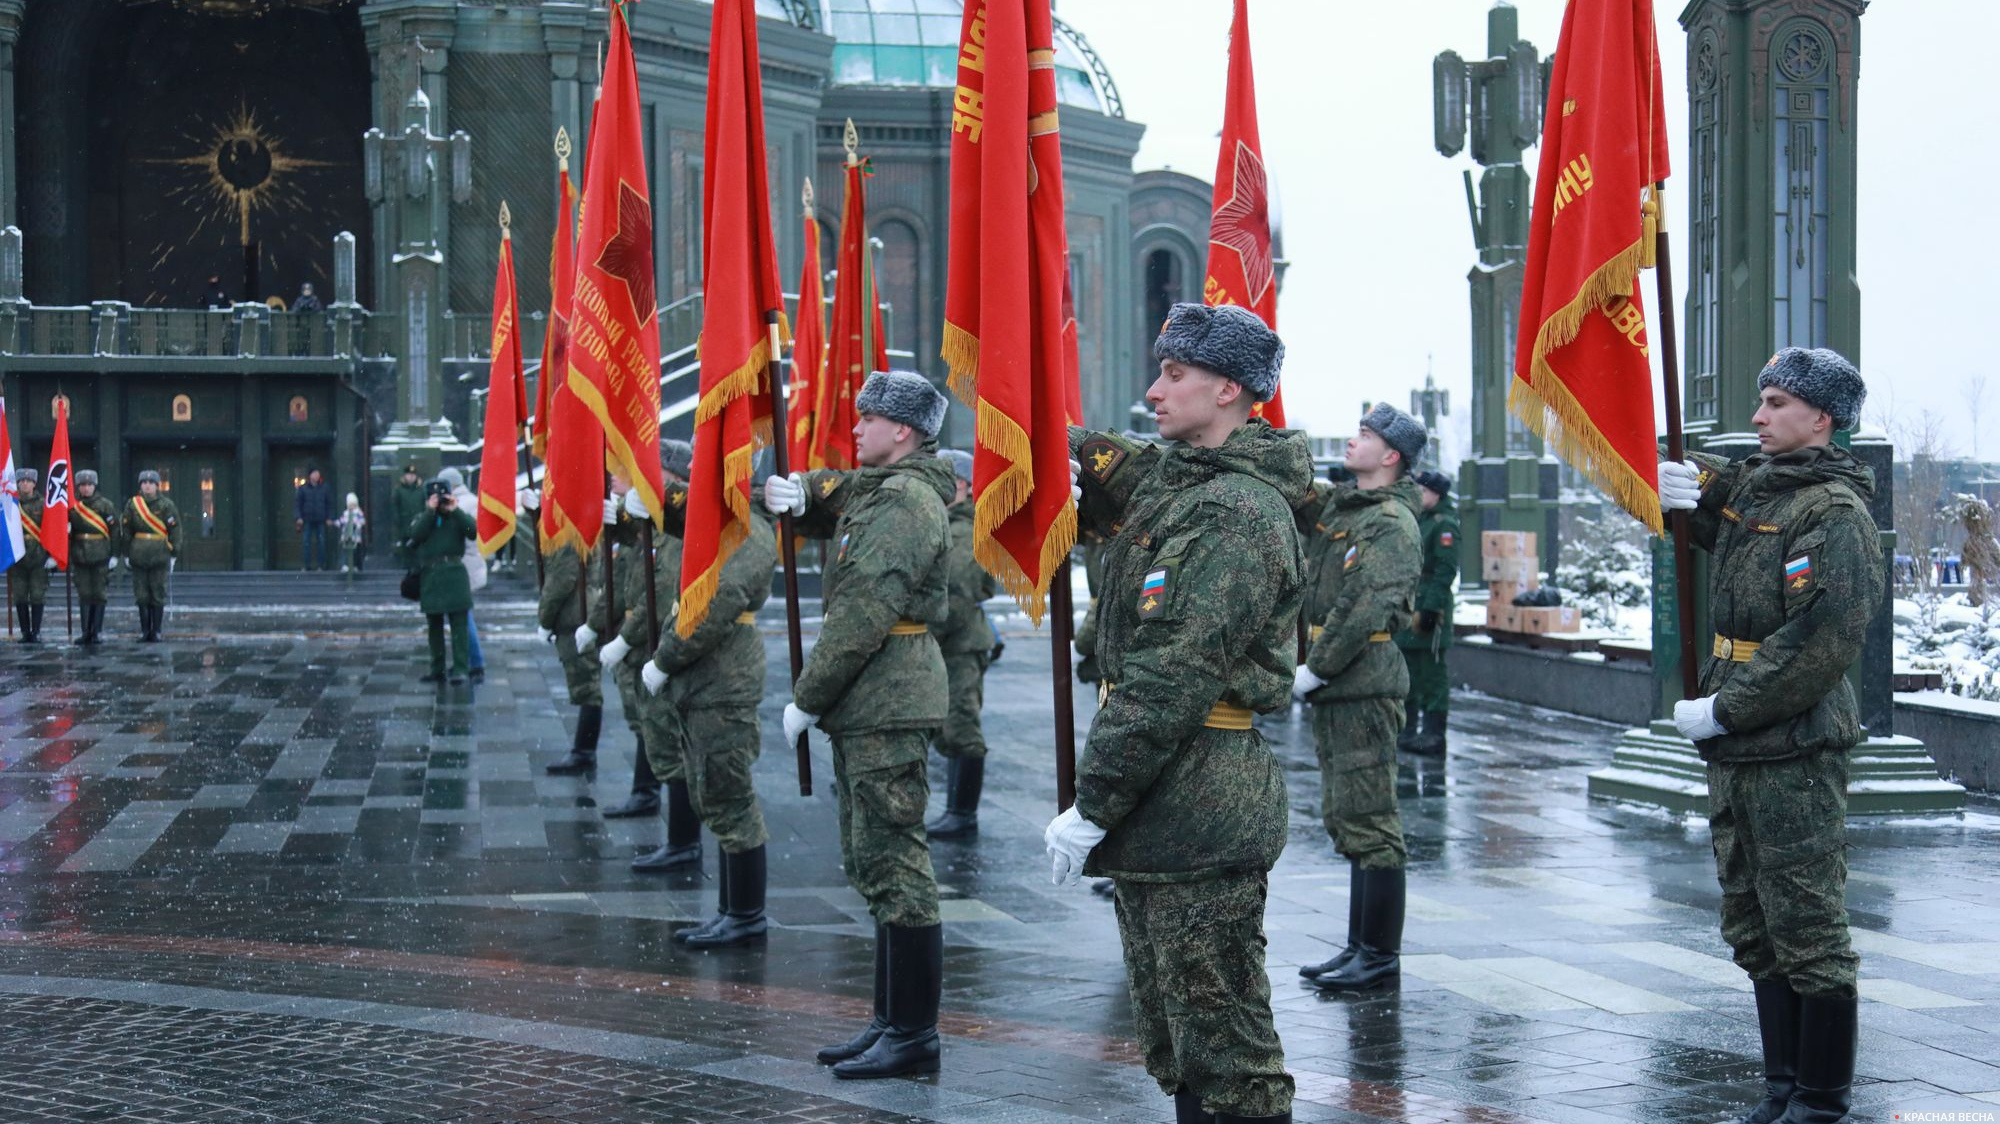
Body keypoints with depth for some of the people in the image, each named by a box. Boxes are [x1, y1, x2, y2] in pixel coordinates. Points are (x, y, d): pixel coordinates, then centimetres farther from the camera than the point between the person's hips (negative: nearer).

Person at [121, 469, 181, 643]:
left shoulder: (166, 505, 0)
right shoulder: (132, 504, 6)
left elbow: (175, 530, 1)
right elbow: (126, 530, 8)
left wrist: (173, 554, -3)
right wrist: (126, 554, 6)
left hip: (160, 555, -2)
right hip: (139, 556, 2)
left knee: (158, 596, -1)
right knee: (142, 596, 4)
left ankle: (156, 631, 5)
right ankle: (144, 630, 11)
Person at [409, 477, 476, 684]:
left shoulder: (459, 517, 8)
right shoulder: (421, 519, 11)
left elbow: (473, 532, -10)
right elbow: (416, 534, -11)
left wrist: (455, 511, -13)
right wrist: (430, 511, -14)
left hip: (455, 575, -2)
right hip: (430, 576, 2)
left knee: (459, 624, -8)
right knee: (435, 625, 9)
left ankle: (460, 668, -10)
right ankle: (437, 670, 17)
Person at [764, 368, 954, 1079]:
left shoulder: (907, 500, -15)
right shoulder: (872, 488, 17)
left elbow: (863, 613, -20)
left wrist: (806, 698, -15)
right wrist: (792, 492, -1)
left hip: (888, 704, -11)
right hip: (868, 707, 11)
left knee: (894, 865, -8)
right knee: (874, 865, 14)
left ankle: (915, 1036, -4)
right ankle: (892, 1020, 21)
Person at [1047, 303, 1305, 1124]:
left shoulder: (1238, 514, -18)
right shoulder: (1175, 479, 12)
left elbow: (1170, 682, -22)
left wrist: (1092, 806, -20)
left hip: (1201, 812, -10)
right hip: (1159, 811, 10)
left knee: (1220, 1036, -3)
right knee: (1171, 1043, 18)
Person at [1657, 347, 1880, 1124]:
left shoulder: (1833, 512, -14)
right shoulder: (1753, 485, 13)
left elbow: (1821, 640, -22)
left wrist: (1725, 710, -18)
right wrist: (1693, 488, 9)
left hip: (1796, 752, -9)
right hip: (1735, 752, 9)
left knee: (1808, 930, -3)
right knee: (1756, 931, 15)